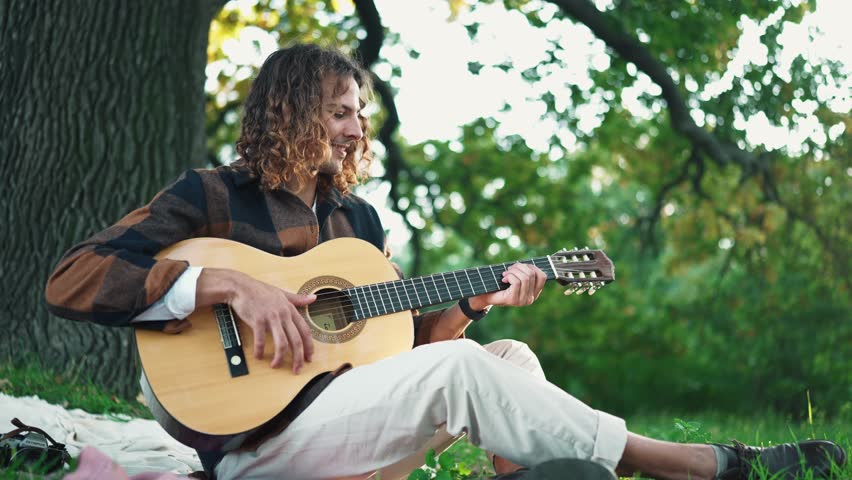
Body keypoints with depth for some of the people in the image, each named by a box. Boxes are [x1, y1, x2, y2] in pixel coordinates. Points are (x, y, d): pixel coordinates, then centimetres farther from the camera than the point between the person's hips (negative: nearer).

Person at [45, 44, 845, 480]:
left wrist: (475, 300, -1)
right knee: (457, 369, -24)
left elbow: (394, 342, 16)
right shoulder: (211, 196, -3)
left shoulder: (357, 219, 17)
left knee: (509, 356, -8)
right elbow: (71, 282, -15)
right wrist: (229, 285, -23)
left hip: (345, 414, 8)